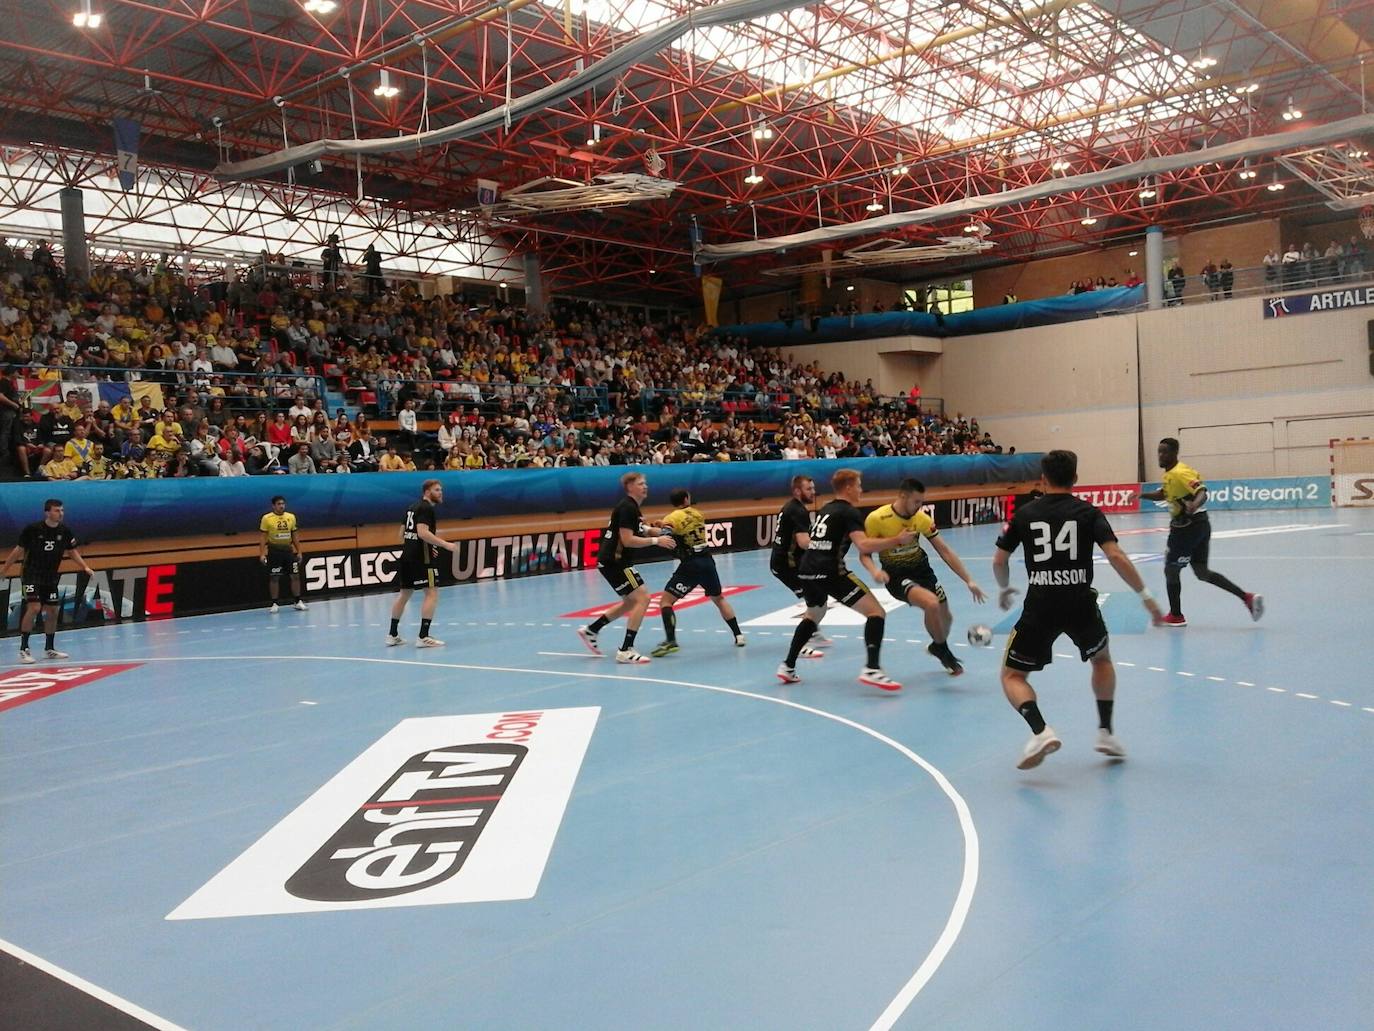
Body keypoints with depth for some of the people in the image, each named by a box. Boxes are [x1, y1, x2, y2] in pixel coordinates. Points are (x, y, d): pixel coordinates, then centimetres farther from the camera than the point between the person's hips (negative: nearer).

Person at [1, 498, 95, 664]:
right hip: (31, 575, -5)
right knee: (34, 608, -18)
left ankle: (49, 649, 23)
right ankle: (23, 649, -9)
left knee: (52, 611, 9)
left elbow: (72, 551, 7)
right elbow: (19, 549, -4)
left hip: (51, 577, 5)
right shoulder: (32, 529, -14)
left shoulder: (65, 530, -4)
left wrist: (85, 567, -5)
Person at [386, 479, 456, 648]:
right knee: (432, 593, -7)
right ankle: (423, 637, -12)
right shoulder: (427, 508, -10)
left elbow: (402, 533, 21)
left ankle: (393, 635, 23)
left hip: (407, 556, 10)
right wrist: (445, 544, -22)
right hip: (421, 558, -10)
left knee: (404, 594, 16)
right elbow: (422, 532, -22)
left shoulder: (412, 508, 18)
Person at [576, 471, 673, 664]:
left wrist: (659, 530, 0)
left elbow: (639, 531, 19)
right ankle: (626, 650, -13)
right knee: (642, 598, -13)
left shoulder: (632, 507, 16)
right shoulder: (627, 507, -16)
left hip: (613, 561, 11)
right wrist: (656, 540, -19)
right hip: (613, 561, -11)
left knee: (631, 602, 21)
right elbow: (627, 540, -22)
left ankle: (590, 630, 28)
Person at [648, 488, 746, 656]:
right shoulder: (698, 514, 13)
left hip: (690, 565, -5)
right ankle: (738, 635, 24)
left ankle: (671, 641, -18)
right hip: (707, 561, 6)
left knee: (665, 600, -2)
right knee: (719, 599, 25)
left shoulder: (672, 518, -5)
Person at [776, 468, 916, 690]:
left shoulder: (824, 510, 22)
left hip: (806, 571, 8)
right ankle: (872, 670, -20)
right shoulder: (849, 512, -3)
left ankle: (787, 667, 31)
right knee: (876, 612, -5)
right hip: (830, 573, -8)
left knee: (814, 615, 33)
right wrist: (897, 540, -15)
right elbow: (864, 546, -19)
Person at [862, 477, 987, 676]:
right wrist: (874, 571, -32)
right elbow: (864, 554, -10)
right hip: (896, 576, -5)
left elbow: (945, 551, -4)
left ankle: (938, 647, 45)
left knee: (946, 617, 8)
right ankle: (944, 652, -3)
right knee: (931, 604, -29)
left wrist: (969, 581, -9)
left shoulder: (922, 518, -8)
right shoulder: (876, 519, -20)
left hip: (921, 570, 5)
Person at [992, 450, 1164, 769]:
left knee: (1012, 676, 10)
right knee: (1102, 659, 31)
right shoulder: (1089, 512, 3)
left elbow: (999, 560, 11)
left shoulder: (1025, 513, 6)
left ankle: (1041, 731, -15)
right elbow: (1115, 556, -9)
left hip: (1039, 606, -1)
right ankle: (1105, 732, 26)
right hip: (1080, 603, 1)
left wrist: (1005, 589, 30)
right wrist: (1145, 595, -3)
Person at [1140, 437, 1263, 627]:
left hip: (1190, 528, -9)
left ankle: (1176, 616, 13)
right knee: (1202, 572, 11)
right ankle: (1247, 598, 8)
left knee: (1171, 570, 3)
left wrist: (1195, 505, -51)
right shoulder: (1169, 474, 12)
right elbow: (1162, 494, 28)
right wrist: (1142, 495, 12)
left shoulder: (1180, 473, -18)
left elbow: (1202, 492, -31)